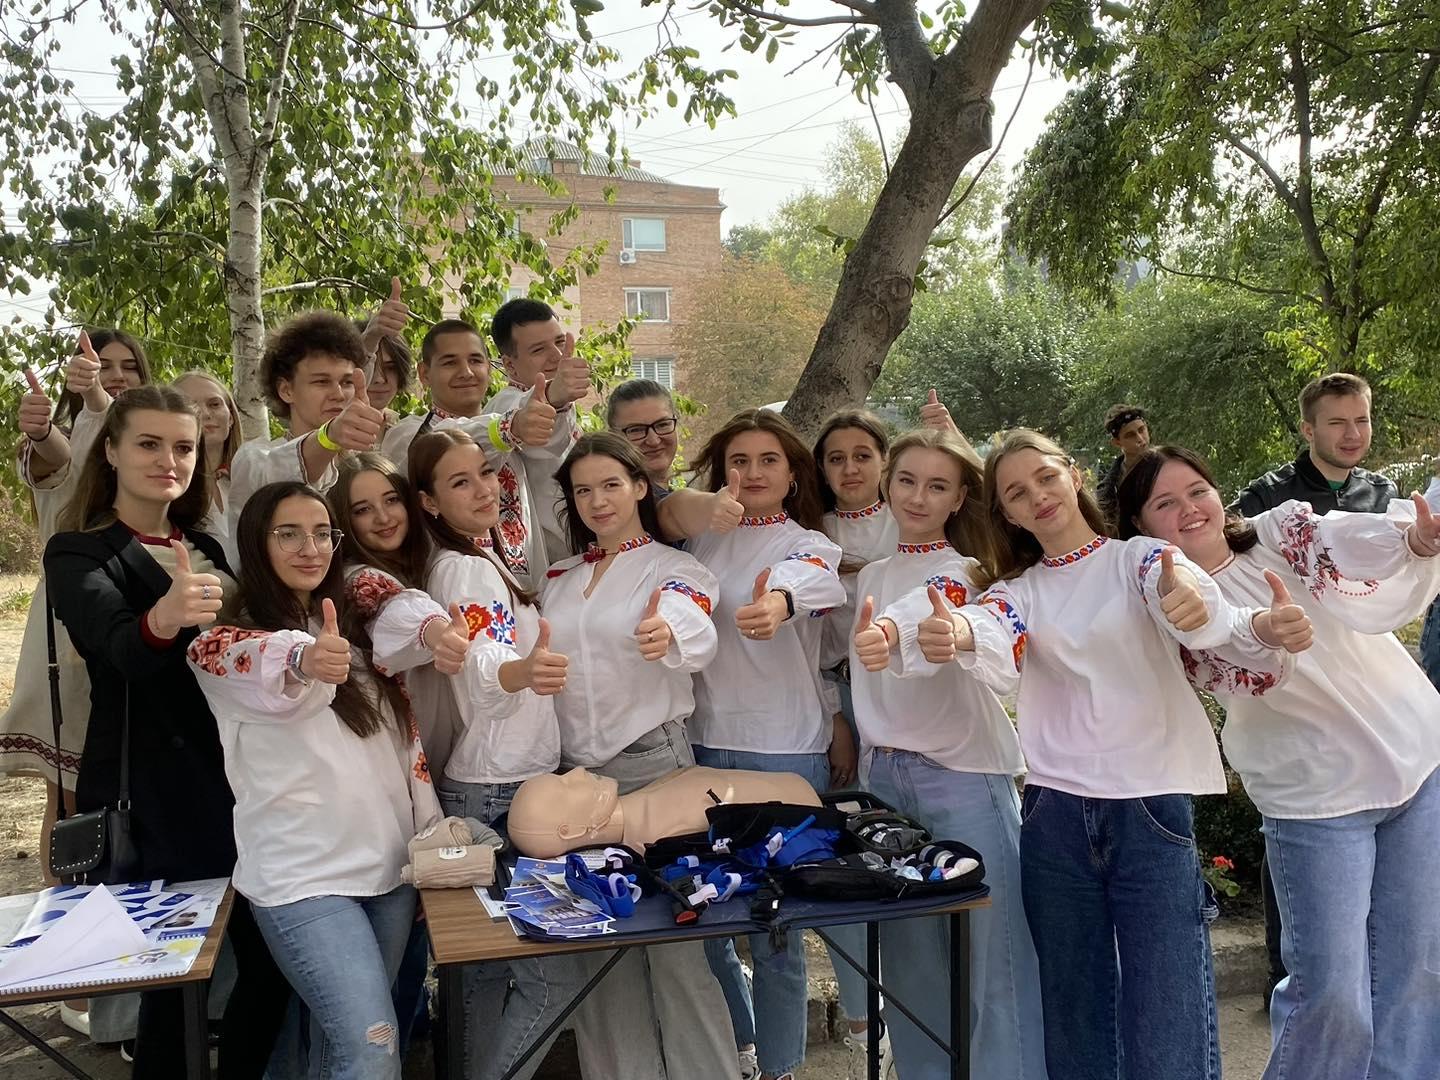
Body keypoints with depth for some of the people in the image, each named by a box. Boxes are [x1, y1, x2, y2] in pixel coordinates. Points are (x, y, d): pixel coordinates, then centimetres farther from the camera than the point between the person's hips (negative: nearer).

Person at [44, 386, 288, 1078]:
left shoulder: (203, 548, 14)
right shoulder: (78, 553, -5)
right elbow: (122, 647, -24)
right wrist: (164, 618, -48)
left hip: (231, 779, 6)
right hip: (149, 794, -6)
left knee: (272, 958, 7)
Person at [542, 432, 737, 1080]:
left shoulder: (674, 568, -3)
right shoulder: (558, 579, 12)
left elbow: (696, 631, -25)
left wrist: (669, 632, -48)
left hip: (653, 764, -4)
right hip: (574, 771, 5)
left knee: (673, 943, -3)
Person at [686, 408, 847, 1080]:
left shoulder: (809, 544, -4)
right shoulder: (701, 542, 9)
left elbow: (811, 579, -28)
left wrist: (779, 599, -51)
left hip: (785, 752, -4)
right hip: (705, 743, 4)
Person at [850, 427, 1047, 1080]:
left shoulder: (962, 573, -7)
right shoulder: (871, 576, 13)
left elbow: (930, 616, -29)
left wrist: (888, 634, -48)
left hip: (963, 775, -5)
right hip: (883, 775, 6)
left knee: (990, 952, -3)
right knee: (909, 958, 9)